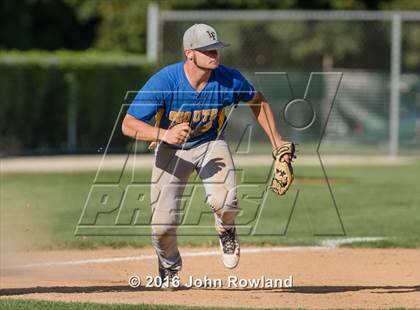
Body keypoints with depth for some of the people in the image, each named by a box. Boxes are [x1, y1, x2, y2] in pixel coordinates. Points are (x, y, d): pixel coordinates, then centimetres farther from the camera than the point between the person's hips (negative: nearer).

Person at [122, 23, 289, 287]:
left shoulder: (229, 80, -20)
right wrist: (165, 134, -44)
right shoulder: (163, 82, -28)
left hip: (211, 144, 1)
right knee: (163, 224, -8)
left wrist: (277, 142, 1)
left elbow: (258, 101, 2)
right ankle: (169, 268, 28)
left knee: (224, 200, -28)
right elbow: (129, 125, -28)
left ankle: (226, 231, 10)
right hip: (171, 149, -1)